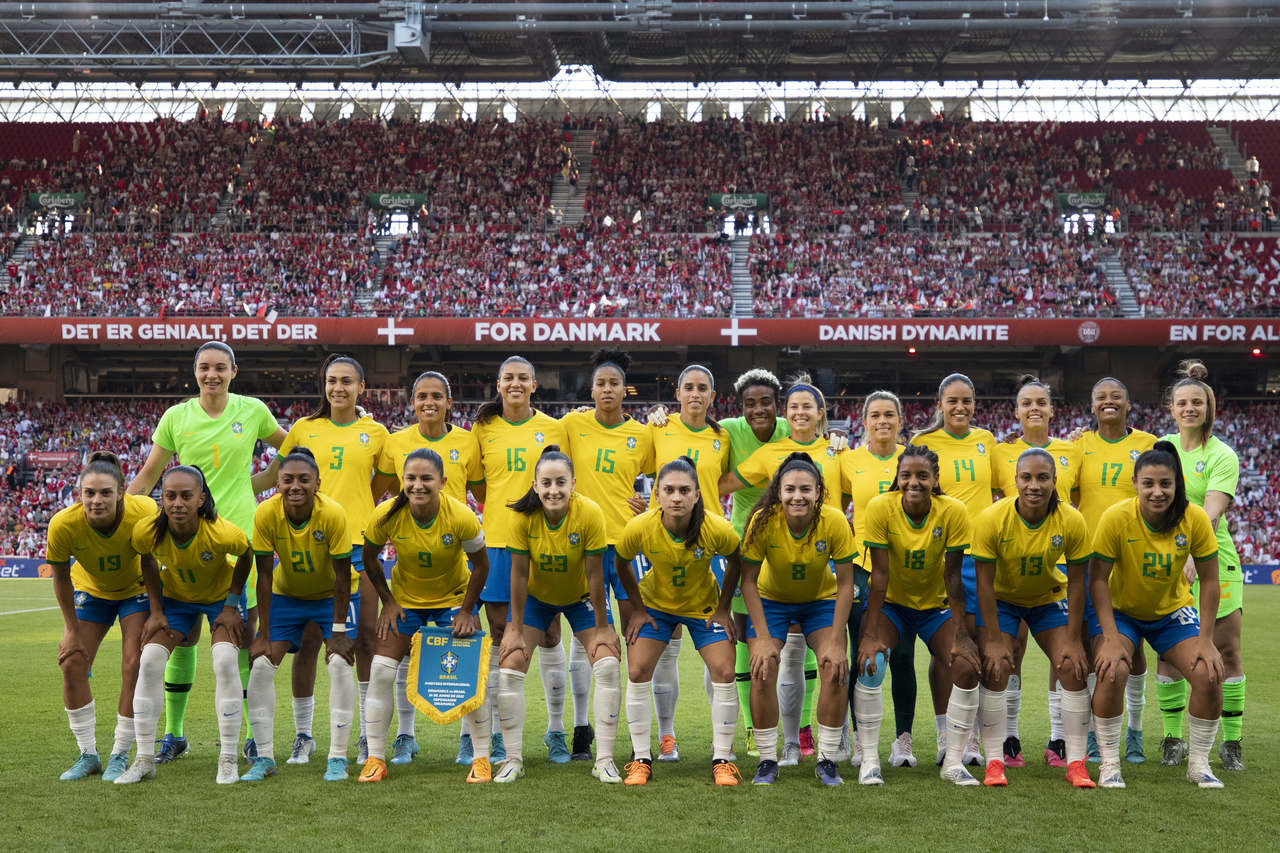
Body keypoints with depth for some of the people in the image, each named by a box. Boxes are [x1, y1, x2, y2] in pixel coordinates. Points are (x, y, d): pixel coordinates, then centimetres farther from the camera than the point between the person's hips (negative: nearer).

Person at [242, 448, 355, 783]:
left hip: (330, 595, -2)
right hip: (286, 594, 2)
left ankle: (338, 757, -6)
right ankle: (264, 757, 4)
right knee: (261, 664, -9)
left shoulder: (333, 514, -30)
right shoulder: (266, 514, -25)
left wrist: (339, 630, -20)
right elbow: (265, 576, -18)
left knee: (340, 663, -17)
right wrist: (264, 635, -16)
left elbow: (342, 575, -22)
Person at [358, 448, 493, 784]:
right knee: (380, 672, -9)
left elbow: (480, 565, -12)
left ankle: (481, 757, 6)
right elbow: (368, 558, -5)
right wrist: (388, 601, -7)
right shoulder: (387, 514, -24)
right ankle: (375, 758, 5)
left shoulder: (461, 516, -28)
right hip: (405, 598, 2)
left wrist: (466, 611, -12)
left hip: (454, 597, -1)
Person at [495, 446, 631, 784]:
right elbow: (519, 573, -18)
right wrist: (516, 629, -14)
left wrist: (602, 628, -16)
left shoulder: (590, 513, -29)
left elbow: (594, 573, -22)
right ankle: (513, 759, 4)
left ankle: (605, 760, -2)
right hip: (536, 596, 1)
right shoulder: (524, 515, -26)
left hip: (581, 597, -1)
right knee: (510, 666, -10)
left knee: (608, 664, -13)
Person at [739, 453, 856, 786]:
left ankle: (827, 760, 1)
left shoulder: (834, 521, -26)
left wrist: (836, 642, -20)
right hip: (772, 599, 0)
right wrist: (763, 638, -22)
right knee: (762, 671, -15)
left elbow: (845, 584, -17)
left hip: (821, 600, 1)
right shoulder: (763, 521, -27)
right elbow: (748, 581, -18)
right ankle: (767, 761, 0)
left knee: (837, 670, -15)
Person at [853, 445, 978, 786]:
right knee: (870, 662, -25)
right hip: (890, 602, -1)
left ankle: (953, 761, 2)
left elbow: (953, 576, -14)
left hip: (935, 605, 1)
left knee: (967, 667, -16)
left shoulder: (953, 512, -19)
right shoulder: (880, 508, -22)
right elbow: (879, 573, -20)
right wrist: (870, 634, -23)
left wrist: (961, 635, -16)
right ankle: (869, 759, -9)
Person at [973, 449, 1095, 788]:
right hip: (1001, 598, -2)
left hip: (1049, 598, 2)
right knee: (996, 668, -16)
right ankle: (994, 762, -6)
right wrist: (993, 640, -21)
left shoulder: (1072, 521, -23)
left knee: (1073, 667, -10)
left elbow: (1077, 582, -13)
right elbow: (984, 582, -20)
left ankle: (1076, 763, 1)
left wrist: (1073, 640, -13)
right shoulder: (991, 519, -27)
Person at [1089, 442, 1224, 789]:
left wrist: (1205, 640, -13)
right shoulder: (1116, 517, -25)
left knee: (1209, 675, -14)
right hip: (1120, 609, -2)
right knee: (1112, 671, -26)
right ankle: (1109, 764, -7)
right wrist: (1111, 639, -26)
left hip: (1173, 610, 2)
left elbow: (1209, 581, -10)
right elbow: (1098, 579, -20)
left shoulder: (1195, 519, -20)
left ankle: (1198, 763, 8)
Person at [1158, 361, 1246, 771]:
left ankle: (1231, 742, 9)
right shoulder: (1161, 447, 6)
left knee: (1227, 652, -1)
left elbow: (1211, 512, -20)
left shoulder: (1222, 456, -7)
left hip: (1213, 561, -3)